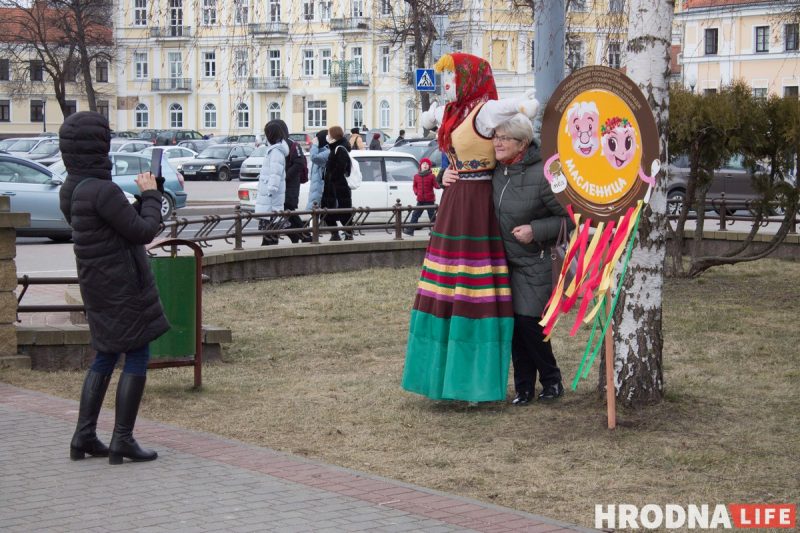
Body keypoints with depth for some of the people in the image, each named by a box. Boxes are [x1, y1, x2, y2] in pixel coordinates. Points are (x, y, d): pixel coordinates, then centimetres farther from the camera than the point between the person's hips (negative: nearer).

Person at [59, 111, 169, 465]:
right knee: (137, 359, 1)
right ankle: (122, 441, 4)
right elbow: (144, 230, -16)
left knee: (104, 358, 18)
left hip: (97, 286, 9)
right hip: (123, 287, -9)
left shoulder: (70, 190, 6)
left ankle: (84, 436, 19)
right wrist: (151, 194, -1)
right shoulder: (102, 191, -24)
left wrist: (151, 193, 17)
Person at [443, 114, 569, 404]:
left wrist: (536, 230, -20)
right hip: (505, 260, 6)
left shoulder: (541, 174, -17)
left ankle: (552, 380, 13)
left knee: (529, 322, -8)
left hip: (533, 262, -6)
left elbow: (567, 216, -12)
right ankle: (524, 387, 15)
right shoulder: (494, 169, 2)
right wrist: (447, 178, 2)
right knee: (513, 324, 6)